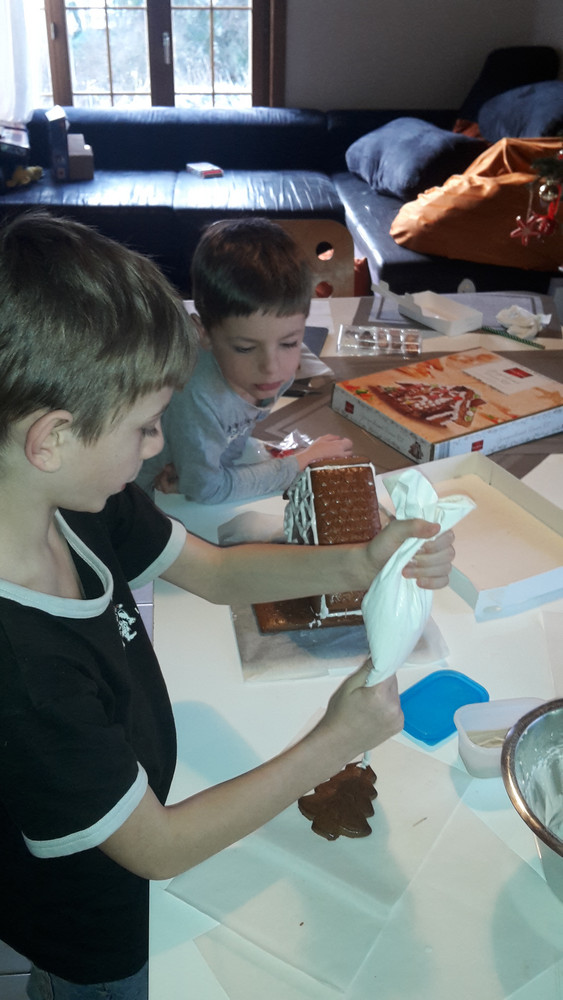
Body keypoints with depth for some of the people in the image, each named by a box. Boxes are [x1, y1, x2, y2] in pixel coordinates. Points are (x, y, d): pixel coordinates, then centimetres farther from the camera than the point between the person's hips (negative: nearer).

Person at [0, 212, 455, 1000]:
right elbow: (159, 848, -28)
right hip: (95, 937, -6)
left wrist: (362, 563, -22)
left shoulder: (76, 502, -22)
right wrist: (334, 744, -21)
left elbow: (217, 572, -7)